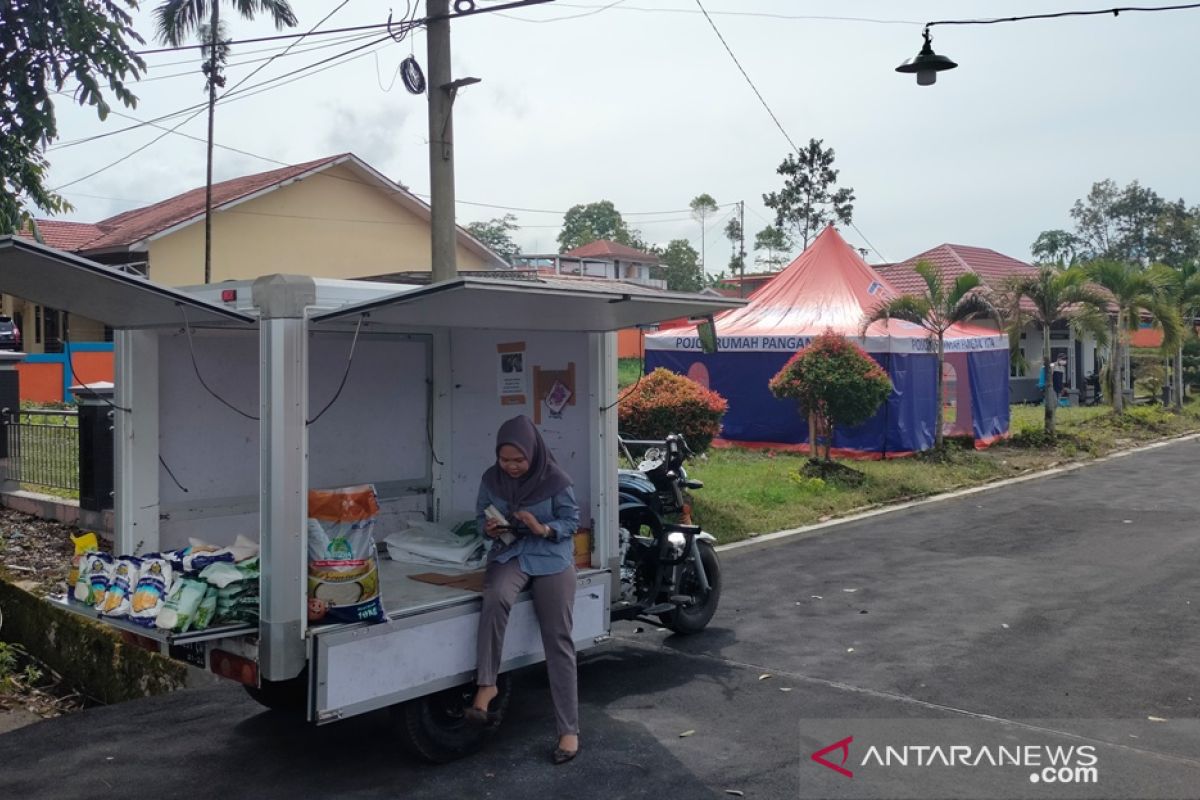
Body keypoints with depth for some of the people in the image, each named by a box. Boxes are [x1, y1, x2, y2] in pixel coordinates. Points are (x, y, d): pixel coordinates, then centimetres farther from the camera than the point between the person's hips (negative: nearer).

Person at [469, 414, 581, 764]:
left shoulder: (555, 479, -11)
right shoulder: (491, 479, -1)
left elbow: (572, 521, -3)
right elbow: (480, 515, 11)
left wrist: (544, 530, -22)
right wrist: (488, 527, -12)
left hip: (551, 557, -2)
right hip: (509, 553, 2)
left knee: (558, 641, -7)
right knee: (495, 598, -35)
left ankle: (569, 730, -1)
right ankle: (486, 684, -23)